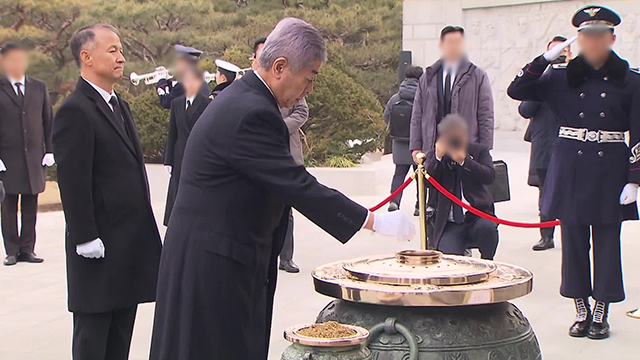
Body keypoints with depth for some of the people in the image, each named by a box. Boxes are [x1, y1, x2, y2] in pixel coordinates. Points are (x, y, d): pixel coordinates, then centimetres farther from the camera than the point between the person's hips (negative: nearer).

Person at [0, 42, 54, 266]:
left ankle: (27, 249, 12)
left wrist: (49, 150, 3)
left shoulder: (39, 88, 10)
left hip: (34, 156, 2)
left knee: (30, 206, 5)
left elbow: (48, 120, 11)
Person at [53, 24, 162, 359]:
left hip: (130, 243, 9)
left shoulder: (119, 106, 15)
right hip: (100, 248, -9)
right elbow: (73, 182, -18)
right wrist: (86, 239, -20)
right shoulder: (75, 111, -14)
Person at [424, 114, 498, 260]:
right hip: (449, 224, 0)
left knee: (487, 227, -34)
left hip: (477, 216, 1)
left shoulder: (480, 151, 10)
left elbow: (489, 176, -8)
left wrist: (464, 160, -17)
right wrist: (438, 157, -16)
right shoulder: (434, 155, 12)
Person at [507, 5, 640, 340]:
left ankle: (600, 313, 17)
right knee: (573, 242, 7)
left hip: (610, 174, -1)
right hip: (570, 173, 2)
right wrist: (546, 57, -10)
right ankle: (581, 311, 19)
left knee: (606, 243, 4)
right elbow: (516, 90, -3)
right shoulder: (561, 78, 4)